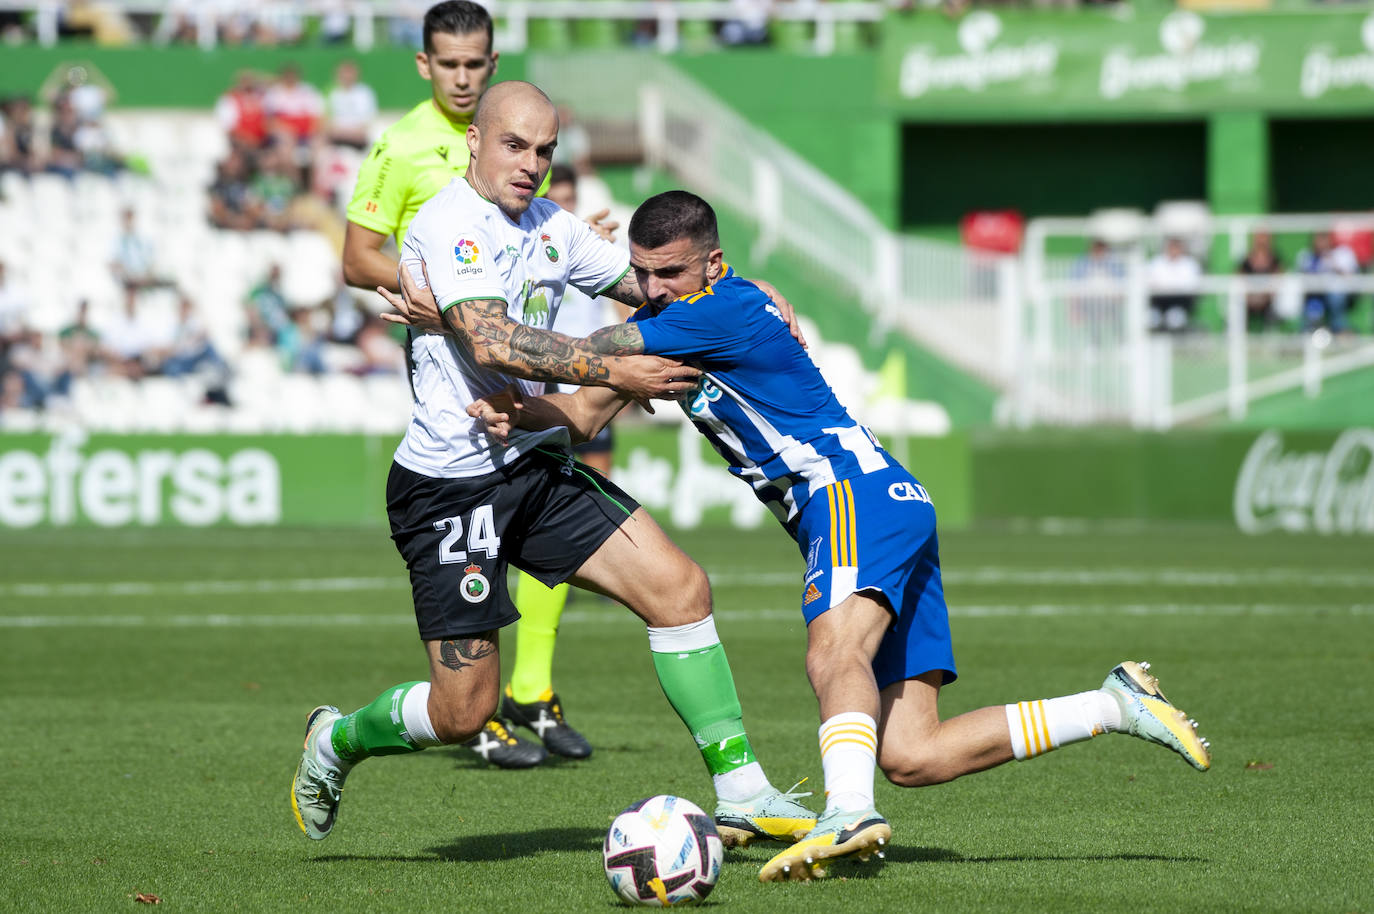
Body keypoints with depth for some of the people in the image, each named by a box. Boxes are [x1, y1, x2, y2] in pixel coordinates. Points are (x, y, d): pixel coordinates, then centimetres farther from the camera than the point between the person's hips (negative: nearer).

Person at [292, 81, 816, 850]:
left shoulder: (551, 227, 10)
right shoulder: (449, 225, -16)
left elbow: (652, 282, 21)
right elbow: (492, 343, -29)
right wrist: (613, 373, -29)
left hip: (538, 467, 8)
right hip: (450, 487, -8)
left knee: (679, 587, -6)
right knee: (465, 710, -5)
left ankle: (741, 792, -2)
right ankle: (338, 741, 26)